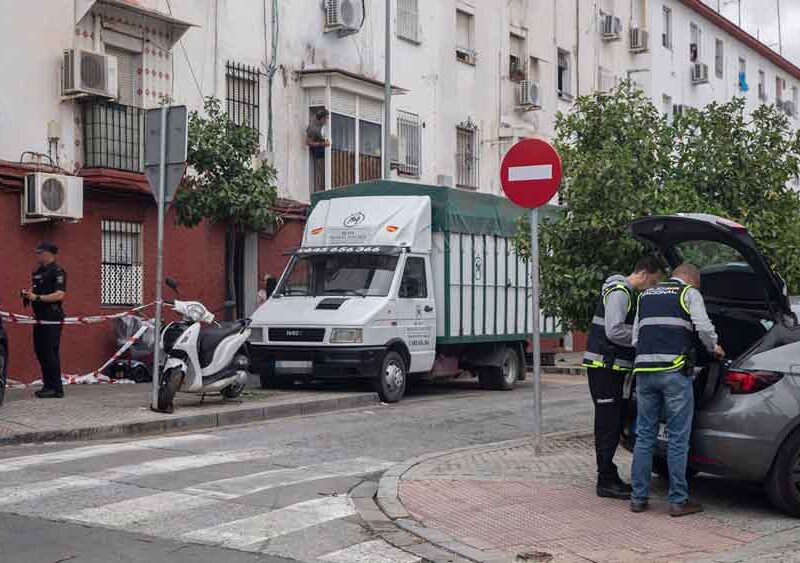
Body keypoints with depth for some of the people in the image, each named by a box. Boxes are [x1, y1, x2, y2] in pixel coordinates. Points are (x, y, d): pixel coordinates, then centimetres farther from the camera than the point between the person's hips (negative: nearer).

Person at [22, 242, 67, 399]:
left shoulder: (57, 271, -11)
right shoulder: (38, 271, 17)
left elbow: (59, 295, -20)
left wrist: (37, 297, -23)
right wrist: (27, 293, 6)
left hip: (52, 318, -9)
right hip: (40, 317, 10)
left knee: (50, 353, -9)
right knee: (40, 351, 11)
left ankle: (56, 389, -6)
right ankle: (48, 386, 19)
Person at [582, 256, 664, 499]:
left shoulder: (630, 294, 19)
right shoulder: (619, 292, -14)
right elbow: (614, 331, -22)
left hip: (614, 367, 10)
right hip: (604, 366, -10)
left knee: (613, 424, 13)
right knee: (608, 424, -7)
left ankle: (609, 478, 20)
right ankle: (606, 482, -2)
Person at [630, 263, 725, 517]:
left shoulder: (646, 295, 23)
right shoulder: (689, 293, 7)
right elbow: (704, 327, -4)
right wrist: (714, 348, 13)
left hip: (644, 369, 5)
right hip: (674, 370, -5)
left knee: (644, 436, 10)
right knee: (678, 438, 0)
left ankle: (638, 498, 12)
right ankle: (678, 501, 3)